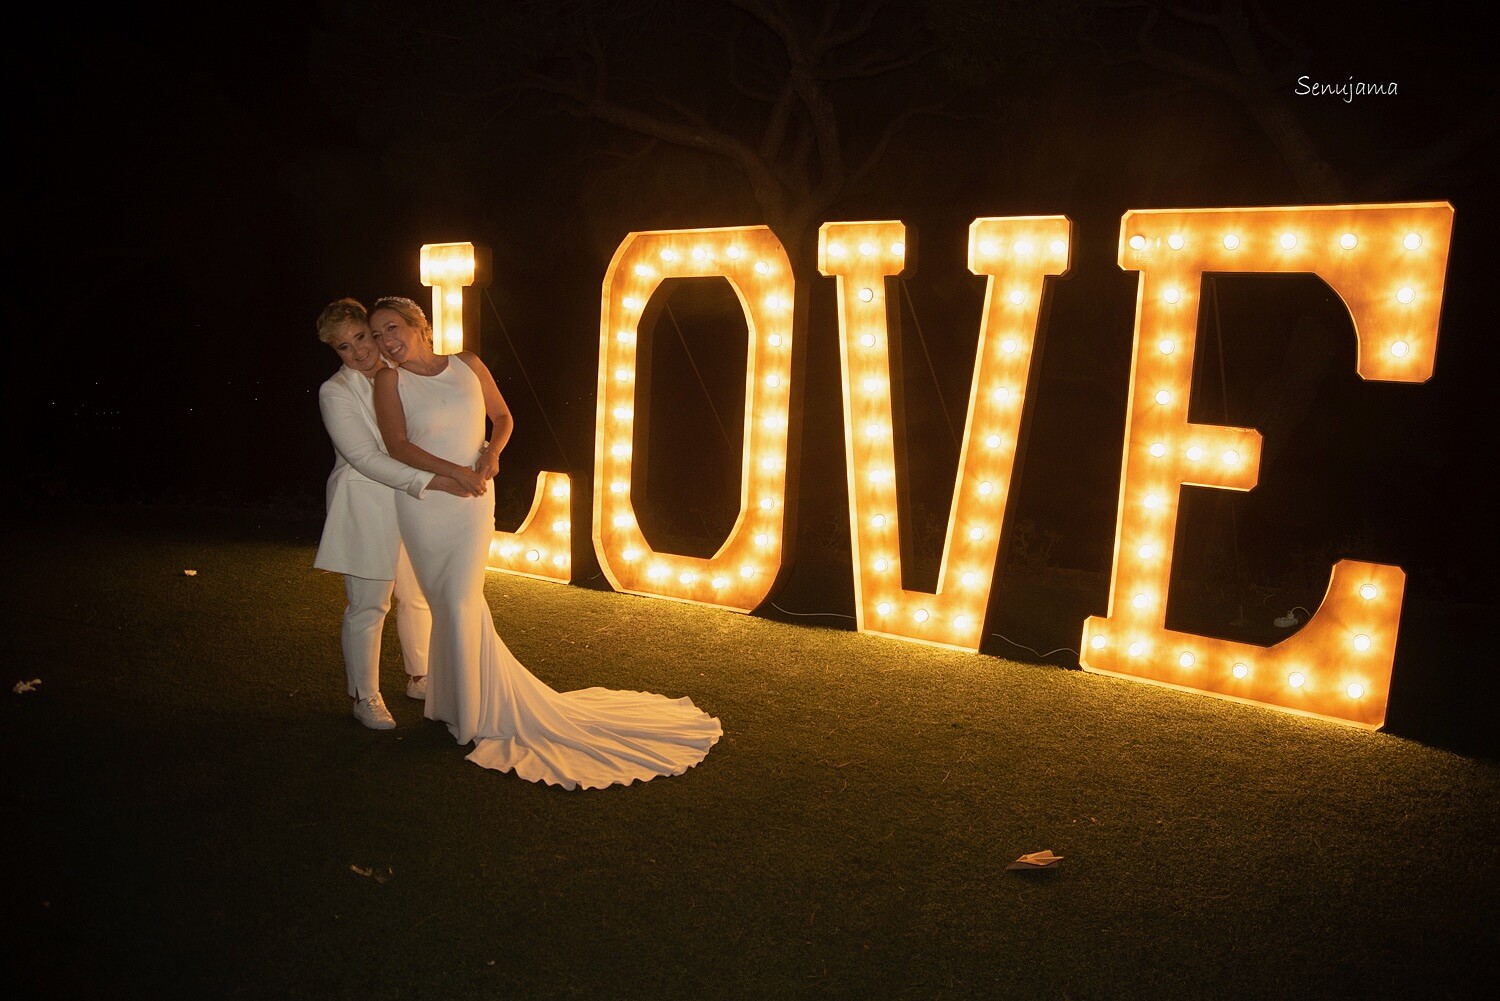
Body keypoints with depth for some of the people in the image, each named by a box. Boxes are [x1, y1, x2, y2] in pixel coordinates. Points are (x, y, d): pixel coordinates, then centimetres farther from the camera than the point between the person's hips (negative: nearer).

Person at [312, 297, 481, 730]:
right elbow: (366, 458, -21)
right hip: (366, 511, -5)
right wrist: (434, 481, -29)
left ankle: (419, 678, 34)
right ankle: (364, 697, 18)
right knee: (367, 606, 2)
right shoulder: (334, 392, -11)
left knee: (418, 597, 16)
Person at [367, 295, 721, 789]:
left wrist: (491, 452, -10)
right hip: (420, 503, 1)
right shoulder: (390, 380, -3)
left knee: (459, 599, -6)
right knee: (444, 601, 7)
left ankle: (472, 710, 9)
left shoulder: (468, 365, 1)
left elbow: (503, 417, 10)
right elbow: (398, 444, -12)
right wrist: (455, 471, -20)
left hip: (471, 502, 0)